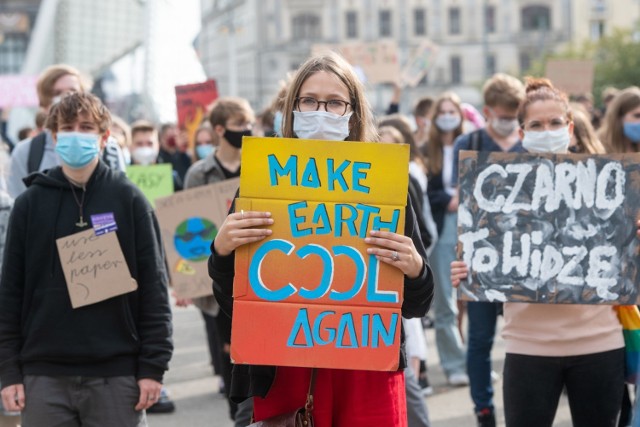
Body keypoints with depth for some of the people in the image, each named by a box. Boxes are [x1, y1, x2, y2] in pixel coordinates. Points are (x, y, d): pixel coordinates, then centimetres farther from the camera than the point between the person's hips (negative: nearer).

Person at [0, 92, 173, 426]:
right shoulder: (30, 204, 6)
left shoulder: (129, 200, 2)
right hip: (44, 376, 1)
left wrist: (154, 367, -4)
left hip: (116, 374, -1)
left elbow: (153, 288, 1)